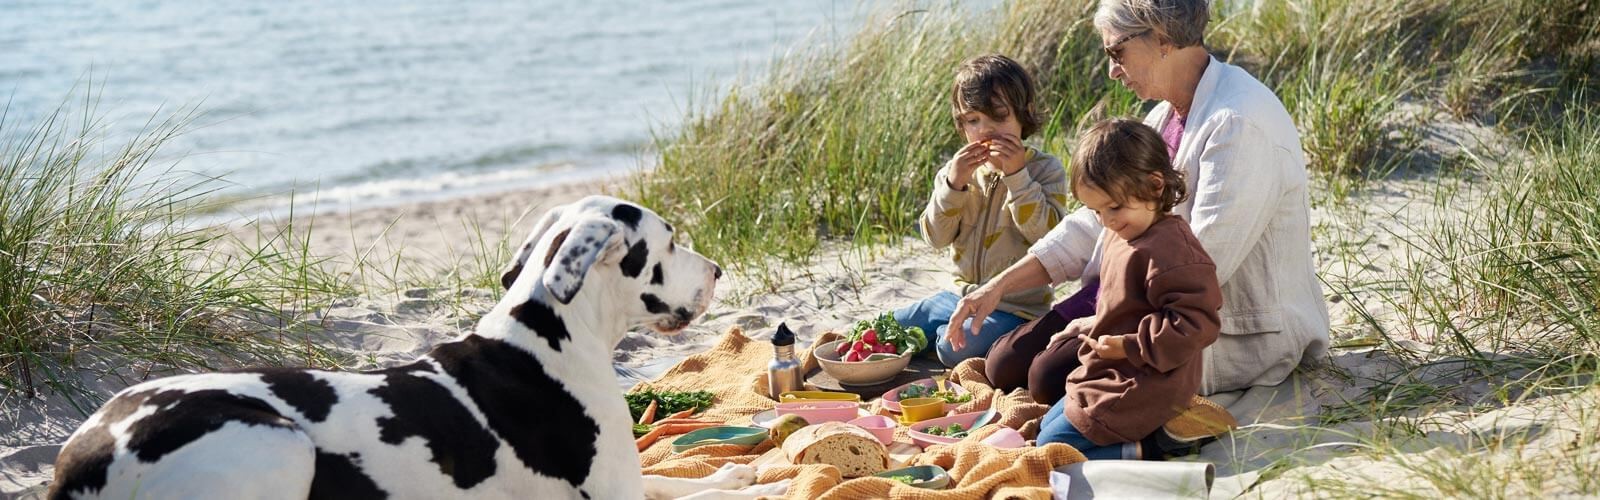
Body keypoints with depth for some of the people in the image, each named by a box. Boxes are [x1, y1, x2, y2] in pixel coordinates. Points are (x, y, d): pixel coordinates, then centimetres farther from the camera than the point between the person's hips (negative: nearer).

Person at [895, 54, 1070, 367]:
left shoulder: (1045, 170, -6)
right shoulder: (959, 170, 7)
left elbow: (1045, 234, -19)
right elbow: (935, 236, -2)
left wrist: (1016, 176, -24)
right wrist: (952, 184, -17)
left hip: (1015, 305, -5)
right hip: (964, 294, 5)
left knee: (957, 347, -29)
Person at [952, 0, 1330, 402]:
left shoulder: (1241, 123, -21)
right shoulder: (1166, 117, 10)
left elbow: (1204, 263, -24)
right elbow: (1095, 225, 11)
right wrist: (997, 287, 3)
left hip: (1238, 333, -9)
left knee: (1053, 375, -21)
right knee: (1007, 362, -3)